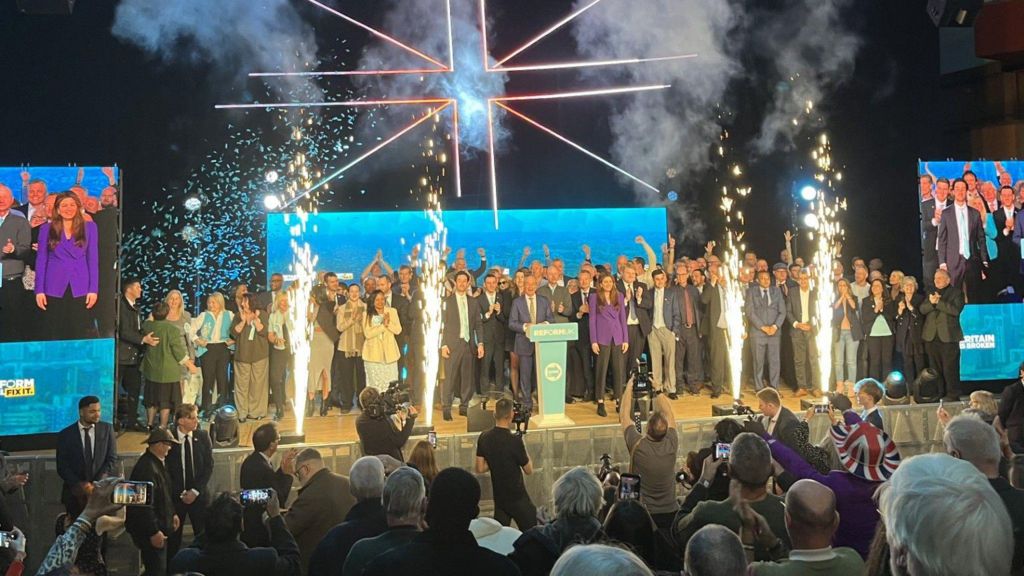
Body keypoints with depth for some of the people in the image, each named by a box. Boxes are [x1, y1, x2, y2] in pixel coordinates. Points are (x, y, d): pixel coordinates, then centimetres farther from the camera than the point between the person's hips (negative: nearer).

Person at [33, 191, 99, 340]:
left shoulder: (89, 227, 7)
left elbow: (93, 259, 5)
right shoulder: (46, 229, 7)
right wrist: (39, 290, -1)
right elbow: (41, 260, 6)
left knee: (79, 335, -1)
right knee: (54, 336, 3)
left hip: (80, 289, 0)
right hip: (54, 289, 0)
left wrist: (93, 289, -2)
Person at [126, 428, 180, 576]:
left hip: (160, 525, 10)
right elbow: (145, 503, -26)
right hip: (150, 530, -10)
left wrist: (172, 514, 18)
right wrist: (153, 532, -24)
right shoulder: (146, 467, -25)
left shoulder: (159, 462, 6)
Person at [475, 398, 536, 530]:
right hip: (518, 498, -6)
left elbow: (480, 469, 1)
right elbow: (529, 470, -10)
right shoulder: (515, 441, -22)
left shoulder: (484, 438, -5)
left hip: (499, 497, 6)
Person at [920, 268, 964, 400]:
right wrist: (931, 302, -12)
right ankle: (937, 394, 13)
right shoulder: (931, 292, 20)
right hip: (931, 336, 5)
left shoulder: (956, 292, 4)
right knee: (935, 369, 7)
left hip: (948, 336, -5)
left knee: (950, 368, -5)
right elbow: (923, 309, 7)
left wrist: (938, 301, -13)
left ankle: (952, 395, -1)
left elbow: (955, 310, -12)